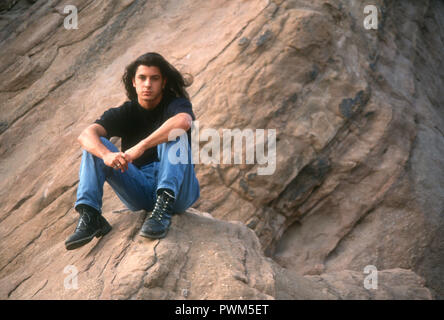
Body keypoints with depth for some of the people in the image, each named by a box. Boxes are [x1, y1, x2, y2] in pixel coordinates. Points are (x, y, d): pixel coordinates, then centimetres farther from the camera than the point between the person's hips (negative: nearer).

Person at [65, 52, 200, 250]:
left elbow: (183, 121, -29)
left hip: (178, 190, -3)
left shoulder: (176, 104, -1)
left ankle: (164, 207, -42)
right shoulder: (125, 113, 8)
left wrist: (139, 148, -37)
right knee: (96, 146, -9)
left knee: (174, 134, -26)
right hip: (140, 191, 3)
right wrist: (107, 155, -34)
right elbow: (86, 135, -10)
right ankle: (90, 216, -24)